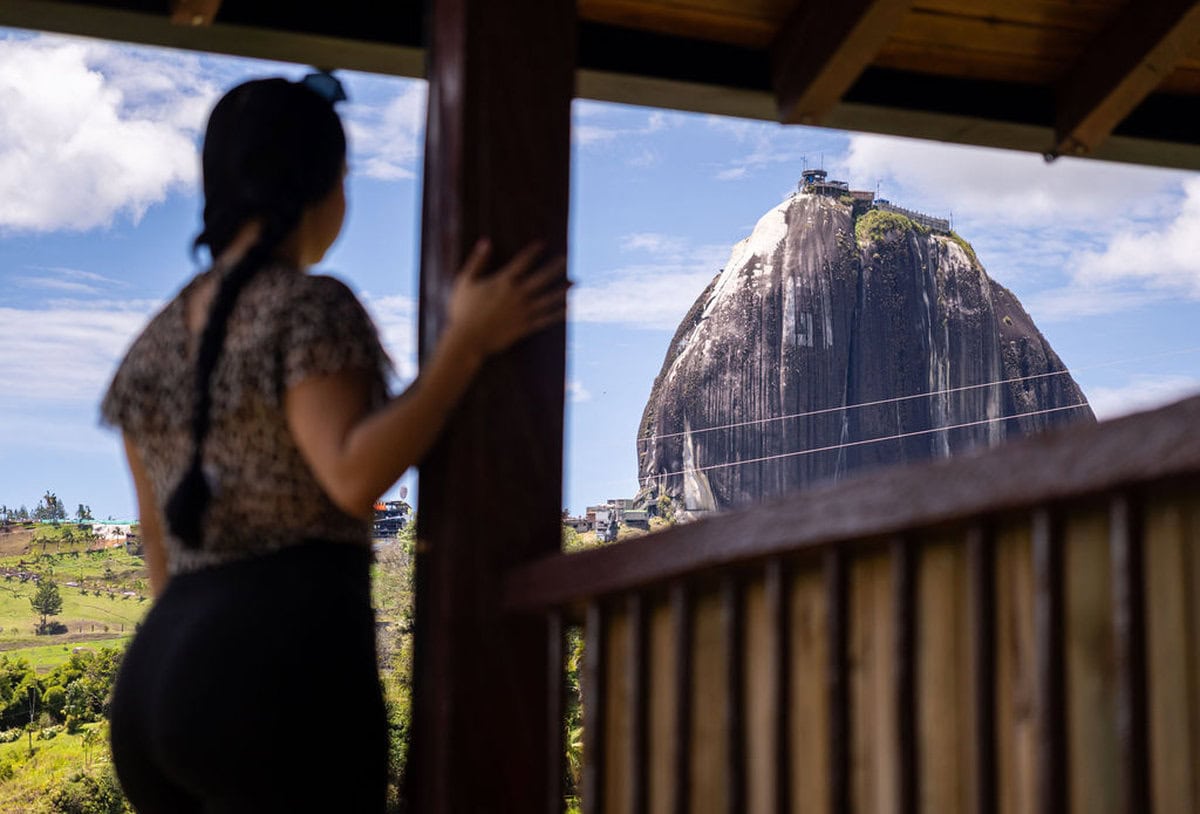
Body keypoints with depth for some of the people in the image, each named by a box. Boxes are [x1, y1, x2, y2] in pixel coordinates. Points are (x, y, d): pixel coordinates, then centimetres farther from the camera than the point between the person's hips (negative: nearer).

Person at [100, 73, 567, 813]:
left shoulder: (159, 341, 19)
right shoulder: (310, 307, -4)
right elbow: (356, 476, -19)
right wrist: (468, 342, -14)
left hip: (158, 680, 8)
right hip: (288, 663, -8)